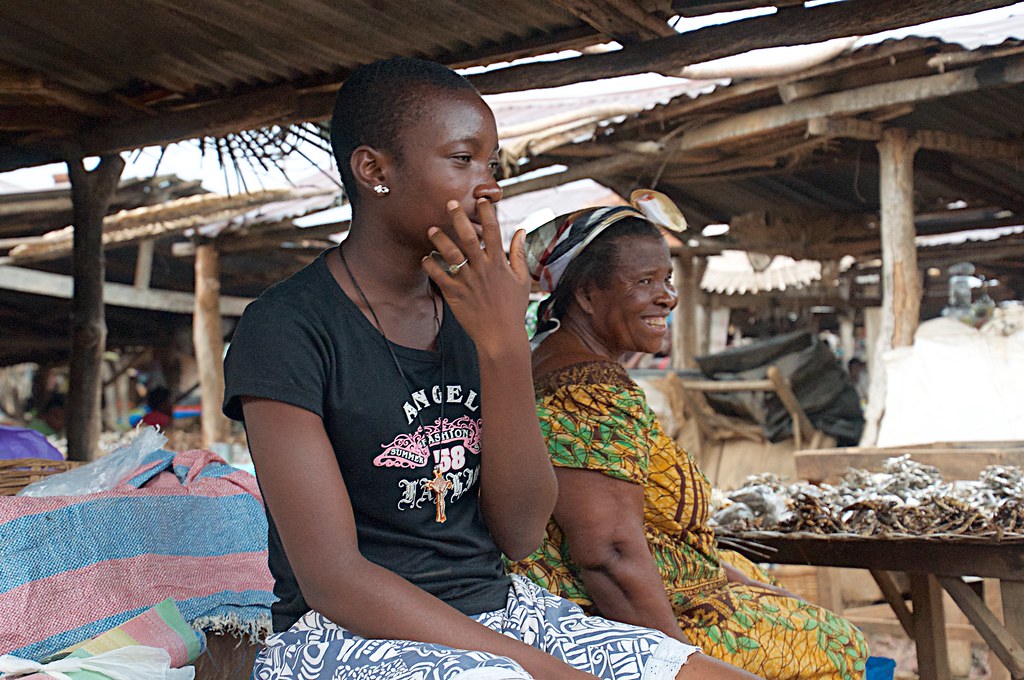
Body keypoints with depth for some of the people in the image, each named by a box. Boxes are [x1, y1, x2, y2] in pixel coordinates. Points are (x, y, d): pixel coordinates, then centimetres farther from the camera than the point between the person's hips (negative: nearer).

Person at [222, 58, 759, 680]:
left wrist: (506, 346, -10)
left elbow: (520, 533, 1)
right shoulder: (285, 328, -10)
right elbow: (332, 579, -17)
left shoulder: (471, 314, 8)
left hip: (499, 610, 6)